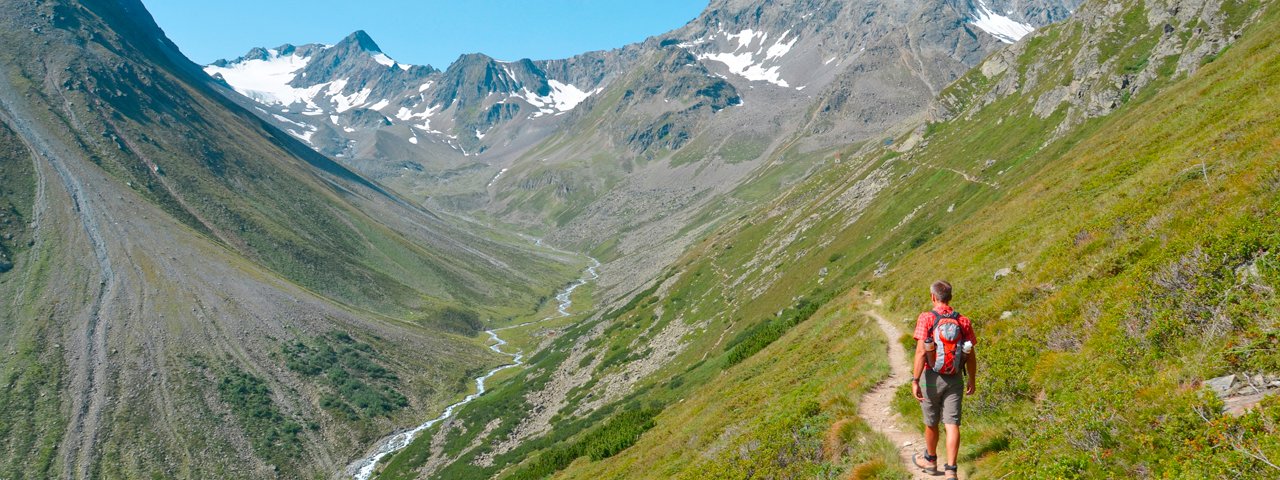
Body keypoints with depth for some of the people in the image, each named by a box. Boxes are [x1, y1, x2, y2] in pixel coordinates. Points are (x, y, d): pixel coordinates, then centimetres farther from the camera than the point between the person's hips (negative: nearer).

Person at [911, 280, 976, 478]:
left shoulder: (926, 319, -12)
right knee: (952, 424, 1)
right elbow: (971, 356, 4)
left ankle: (930, 460, 37)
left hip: (932, 377, -2)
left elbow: (921, 352, -20)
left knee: (931, 422, 16)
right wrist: (972, 380, 17)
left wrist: (915, 381, -19)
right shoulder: (963, 321, -1)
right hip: (955, 379, 2)